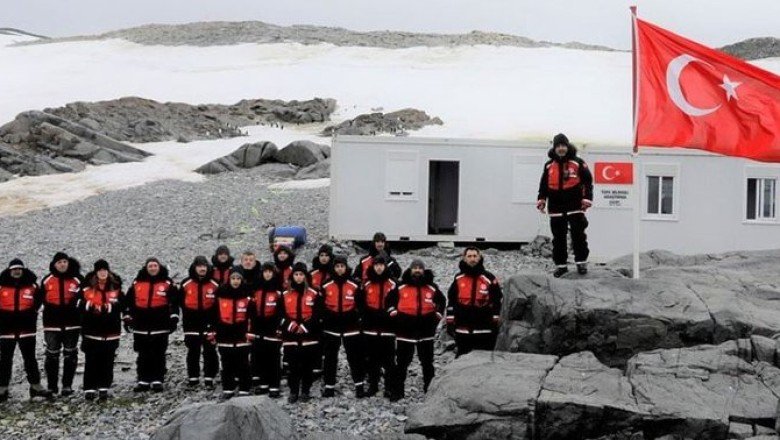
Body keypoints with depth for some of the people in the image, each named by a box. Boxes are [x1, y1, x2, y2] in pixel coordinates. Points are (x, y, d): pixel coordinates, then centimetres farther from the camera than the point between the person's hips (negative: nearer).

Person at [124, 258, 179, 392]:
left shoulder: (167, 284, 2)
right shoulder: (137, 283, 8)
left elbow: (174, 302, 2)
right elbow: (128, 301, 13)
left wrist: (173, 318, -5)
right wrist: (127, 317, 7)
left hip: (160, 327, -2)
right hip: (141, 327, 2)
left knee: (158, 355, 2)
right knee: (143, 355, 6)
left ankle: (157, 381, 6)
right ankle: (143, 381, 12)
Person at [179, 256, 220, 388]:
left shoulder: (215, 284, -3)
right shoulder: (186, 284, 0)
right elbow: (181, 302, 8)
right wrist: (188, 315, 4)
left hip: (209, 321, -1)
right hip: (191, 323, 1)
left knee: (209, 351, -1)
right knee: (193, 351, 8)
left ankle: (209, 378, 5)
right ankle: (193, 377, 15)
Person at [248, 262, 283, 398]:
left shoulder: (279, 291, -5)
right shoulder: (256, 290, 11)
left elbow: (282, 311, -7)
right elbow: (252, 311, 13)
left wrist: (280, 330, -13)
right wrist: (251, 330, 9)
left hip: (272, 330, -5)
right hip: (258, 330, 5)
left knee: (273, 359, -2)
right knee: (259, 358, 10)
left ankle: (274, 387, 1)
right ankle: (263, 384, 21)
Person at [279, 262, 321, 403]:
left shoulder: (314, 294, 1)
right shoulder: (285, 295, 8)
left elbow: (317, 315, -3)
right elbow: (281, 314, 6)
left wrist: (305, 327, -12)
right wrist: (290, 324, -11)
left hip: (309, 336, -1)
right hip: (290, 336, 1)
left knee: (307, 365, 4)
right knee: (293, 366, 2)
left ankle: (305, 391, 14)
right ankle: (293, 392, 10)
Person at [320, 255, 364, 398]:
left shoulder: (354, 286, -2)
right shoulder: (326, 286, -1)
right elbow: (320, 306, 5)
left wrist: (359, 321, 3)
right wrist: (323, 321, 2)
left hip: (350, 327, -1)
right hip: (331, 327, 1)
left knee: (355, 357, 1)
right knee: (330, 358, 6)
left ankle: (359, 386, 8)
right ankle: (329, 387, 13)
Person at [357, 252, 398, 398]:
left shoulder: (392, 284, -3)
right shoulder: (367, 284, 8)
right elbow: (360, 303, 10)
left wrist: (387, 314, -13)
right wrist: (366, 316, -2)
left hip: (387, 327, -3)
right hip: (370, 327, 4)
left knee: (388, 359, -2)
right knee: (371, 358, 10)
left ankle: (390, 388, 3)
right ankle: (372, 386, 21)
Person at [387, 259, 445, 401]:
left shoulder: (432, 288, 3)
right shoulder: (401, 287, -1)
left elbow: (441, 301, 18)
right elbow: (390, 299, 12)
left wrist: (437, 316, 9)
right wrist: (394, 314, 3)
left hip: (426, 331, 1)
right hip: (405, 330, -1)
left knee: (427, 362, 9)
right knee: (402, 362, 2)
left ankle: (430, 389, 17)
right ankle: (397, 391, 7)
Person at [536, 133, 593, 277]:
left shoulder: (578, 163, -1)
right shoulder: (549, 166, 9)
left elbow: (588, 182, -2)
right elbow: (543, 185, 16)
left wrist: (587, 199, -10)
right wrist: (541, 200, 4)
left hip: (575, 206, -3)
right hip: (556, 207, 3)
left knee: (578, 235, -4)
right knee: (558, 238, 7)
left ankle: (581, 262, 6)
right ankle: (560, 264, 14)